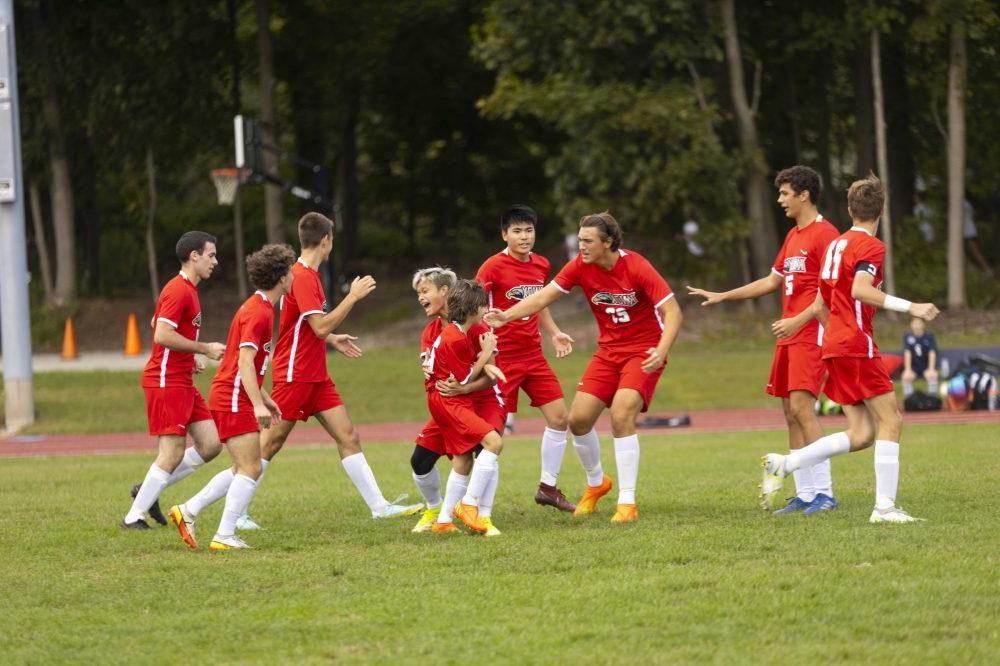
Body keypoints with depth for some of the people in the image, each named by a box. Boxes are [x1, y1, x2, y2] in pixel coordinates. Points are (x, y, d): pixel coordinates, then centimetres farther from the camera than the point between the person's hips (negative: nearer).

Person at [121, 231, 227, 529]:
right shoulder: (178, 291, -16)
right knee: (173, 453, -9)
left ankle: (148, 491, 13)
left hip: (183, 382, 10)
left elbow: (157, 325, 26)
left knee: (210, 444, 5)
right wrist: (204, 349, -18)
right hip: (166, 382, -10)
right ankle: (134, 517, -3)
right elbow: (162, 336, -25)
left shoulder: (187, 289, 16)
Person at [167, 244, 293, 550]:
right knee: (251, 469, -9)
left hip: (230, 397, 10)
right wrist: (258, 404, -31)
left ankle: (187, 511, 14)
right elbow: (245, 361, -25)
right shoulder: (258, 312, -17)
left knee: (243, 469, 13)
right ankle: (225, 536, -9)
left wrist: (264, 398, 27)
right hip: (233, 400, -10)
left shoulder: (260, 307, 15)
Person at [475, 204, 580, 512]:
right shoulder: (494, 267, -13)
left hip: (534, 356, 7)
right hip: (503, 357, -7)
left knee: (559, 418, 4)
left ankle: (548, 487, 18)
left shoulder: (541, 265, 7)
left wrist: (554, 333, 14)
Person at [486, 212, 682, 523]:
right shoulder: (580, 266, -8)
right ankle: (596, 483, 27)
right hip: (609, 350, 6)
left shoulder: (636, 267, -21)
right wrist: (507, 315, -23)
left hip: (644, 351, -6)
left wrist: (661, 351, -37)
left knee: (621, 416, -23)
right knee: (579, 418, -2)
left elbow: (672, 311, -22)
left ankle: (627, 503, -15)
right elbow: (544, 296, -7)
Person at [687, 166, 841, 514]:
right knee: (791, 413, 5)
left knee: (801, 407, -17)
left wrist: (798, 320, -23)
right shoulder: (793, 236, 19)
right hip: (789, 336, 9)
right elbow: (772, 281, 30)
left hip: (812, 333, -9)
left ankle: (824, 492, -16)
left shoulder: (824, 234, -9)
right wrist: (721, 297, 29)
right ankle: (805, 494, 7)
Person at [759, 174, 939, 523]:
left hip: (835, 344, 9)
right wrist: (909, 307, -27)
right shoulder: (871, 246, -8)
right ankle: (885, 506, -14)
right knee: (890, 419, -7)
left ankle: (782, 465, 4)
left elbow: (820, 306, 22)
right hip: (857, 345, -9)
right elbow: (860, 290, -26)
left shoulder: (837, 244, 18)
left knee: (862, 434, 7)